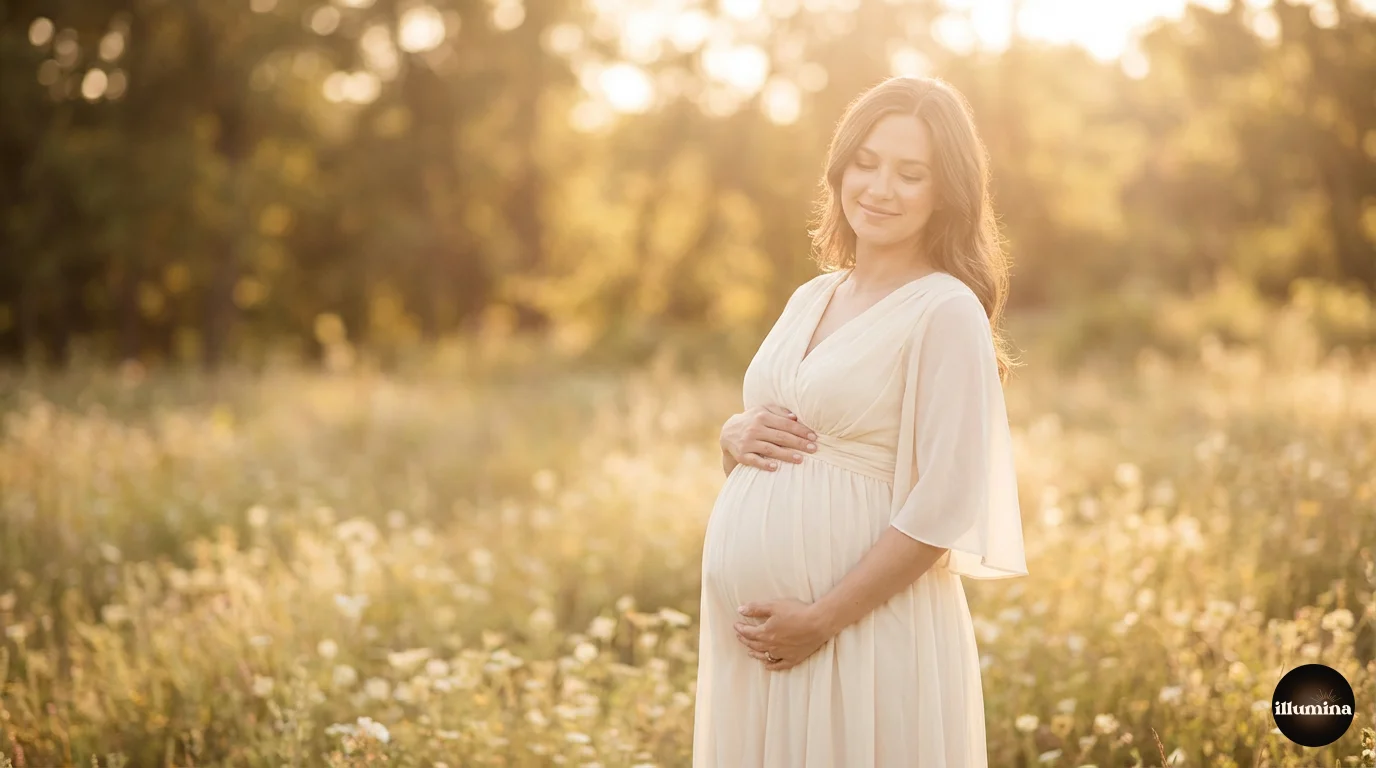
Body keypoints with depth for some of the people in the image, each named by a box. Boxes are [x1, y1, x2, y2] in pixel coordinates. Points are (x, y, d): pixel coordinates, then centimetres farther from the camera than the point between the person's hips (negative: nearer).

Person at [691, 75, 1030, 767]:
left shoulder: (947, 311, -10)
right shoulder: (810, 299, 11)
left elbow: (946, 506, -15)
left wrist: (824, 618, -18)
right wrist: (736, 437, -2)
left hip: (869, 628, -6)